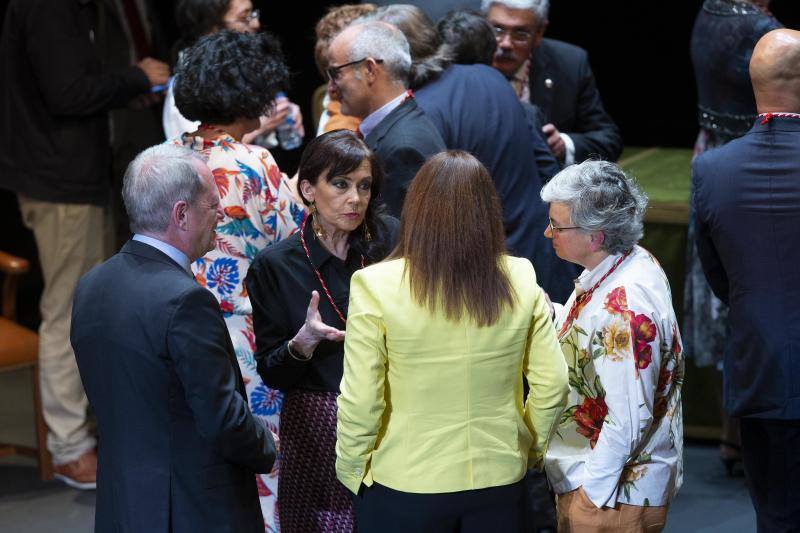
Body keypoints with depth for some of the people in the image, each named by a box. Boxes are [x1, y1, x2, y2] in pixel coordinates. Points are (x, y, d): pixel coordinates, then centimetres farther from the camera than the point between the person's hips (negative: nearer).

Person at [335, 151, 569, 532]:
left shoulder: (376, 286, -16)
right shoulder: (521, 282, -7)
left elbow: (360, 400, -13)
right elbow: (552, 384, -2)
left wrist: (351, 471, 2)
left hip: (406, 485, -2)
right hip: (500, 483, 3)